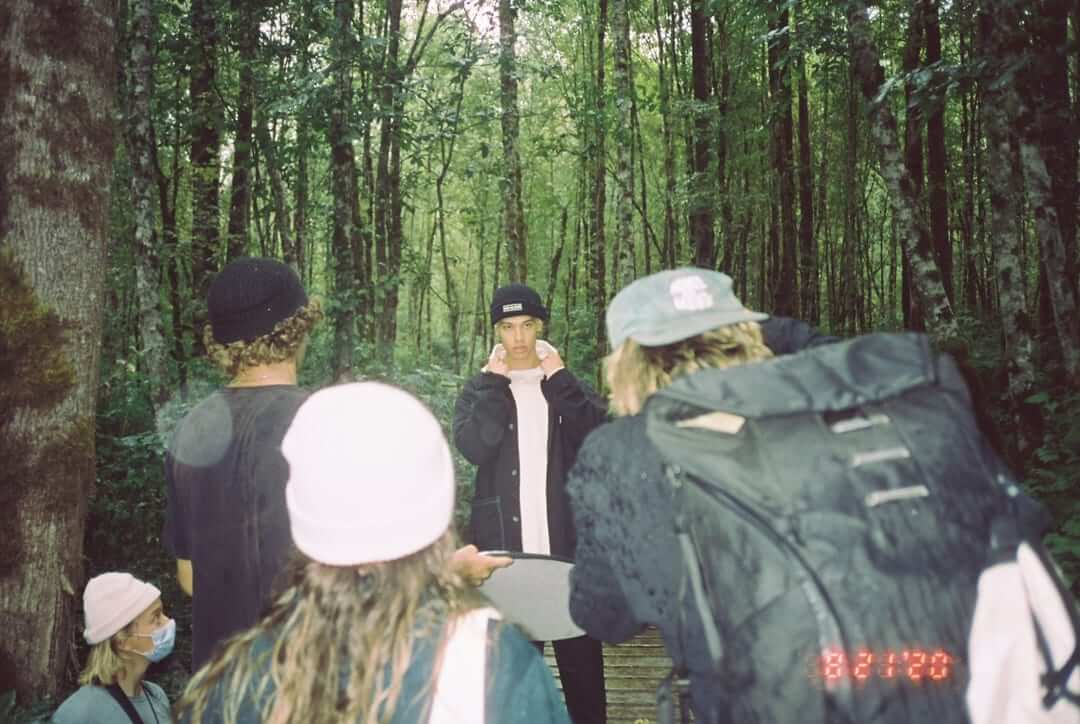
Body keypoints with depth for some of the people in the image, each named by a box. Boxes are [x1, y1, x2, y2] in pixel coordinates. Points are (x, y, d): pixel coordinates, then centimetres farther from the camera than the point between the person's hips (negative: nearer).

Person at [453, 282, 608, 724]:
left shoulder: (565, 385, 10)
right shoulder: (479, 391, 6)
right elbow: (473, 446, -14)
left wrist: (558, 378, -8)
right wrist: (496, 382, -8)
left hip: (565, 543, 1)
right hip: (505, 545, -1)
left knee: (580, 654, 8)